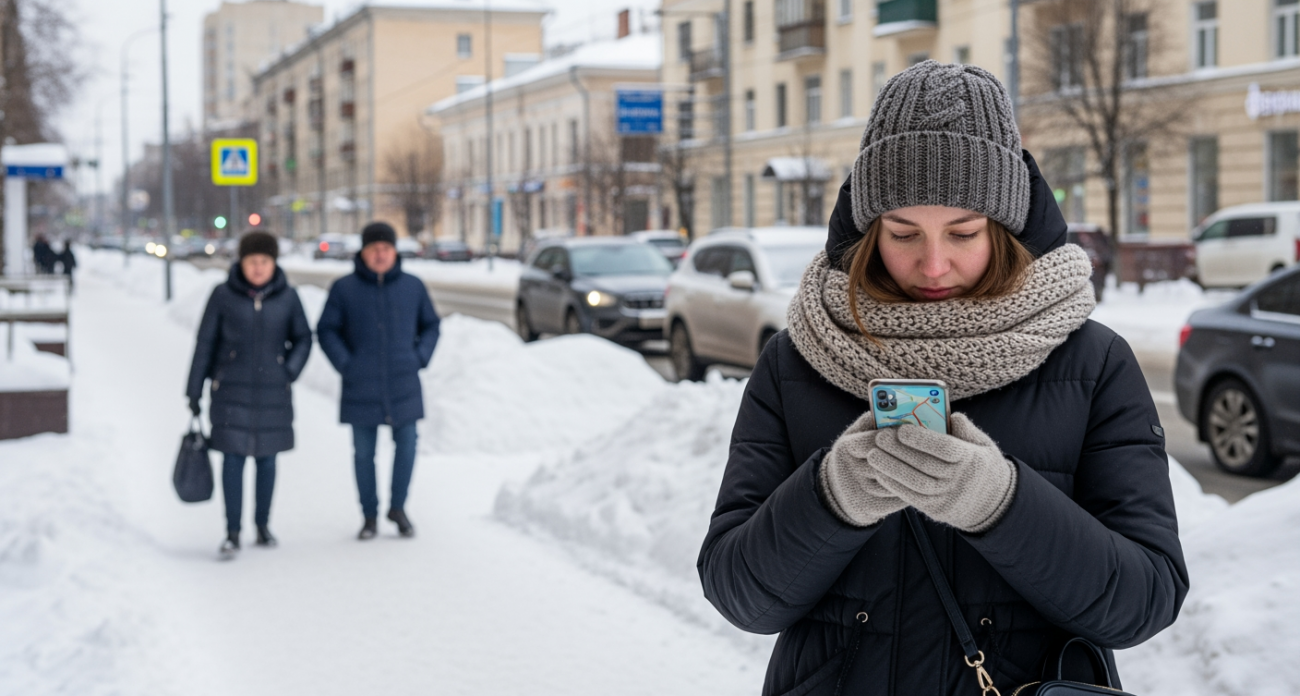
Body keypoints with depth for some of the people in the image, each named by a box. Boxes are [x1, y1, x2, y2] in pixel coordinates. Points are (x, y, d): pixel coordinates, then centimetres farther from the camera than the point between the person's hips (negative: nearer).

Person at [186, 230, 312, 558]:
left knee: (266, 458, 10)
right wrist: (195, 390, 3)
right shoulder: (223, 295, -5)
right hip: (231, 389, -2)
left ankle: (263, 526, 24)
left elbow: (303, 338, 8)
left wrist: (290, 371, -8)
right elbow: (206, 343, 1)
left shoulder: (287, 297, -2)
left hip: (272, 392, 2)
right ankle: (232, 533, 1)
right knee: (233, 458, -5)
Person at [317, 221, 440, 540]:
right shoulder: (344, 289, -1)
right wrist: (345, 365, -6)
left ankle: (398, 507, 22)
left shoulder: (413, 287, 4)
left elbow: (430, 326, 14)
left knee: (406, 445, 2)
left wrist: (420, 358, 1)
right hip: (361, 387, -1)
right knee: (364, 452, 3)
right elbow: (326, 330, 3)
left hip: (404, 385, 1)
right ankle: (369, 515, 17)